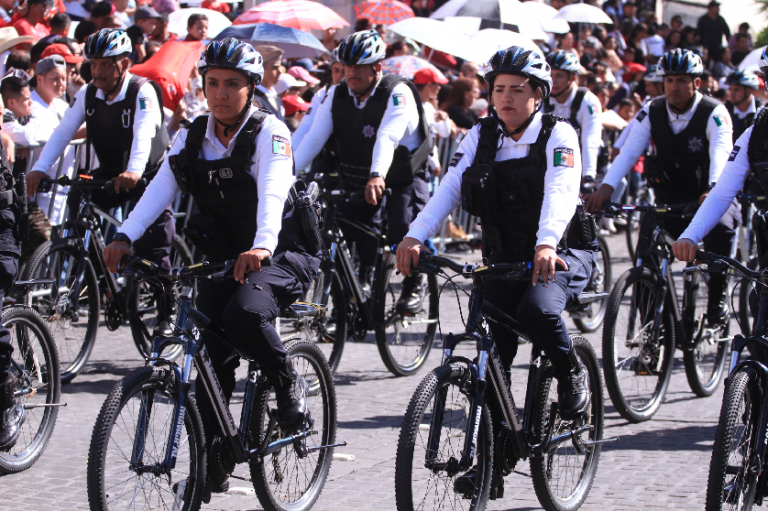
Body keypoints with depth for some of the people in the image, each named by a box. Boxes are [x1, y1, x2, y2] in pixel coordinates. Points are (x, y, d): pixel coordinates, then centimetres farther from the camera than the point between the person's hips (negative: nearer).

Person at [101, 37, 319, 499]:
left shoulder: (269, 132, -13)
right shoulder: (192, 139, 2)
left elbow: (272, 192, -30)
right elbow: (161, 189, -10)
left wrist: (262, 246, -48)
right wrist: (125, 237, -27)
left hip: (281, 253, -5)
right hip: (223, 255, 5)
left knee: (244, 314, -33)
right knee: (212, 355, -3)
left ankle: (287, 386, -5)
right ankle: (213, 463, 8)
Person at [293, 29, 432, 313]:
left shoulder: (397, 93, -21)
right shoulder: (337, 95, -6)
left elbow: (388, 137, -37)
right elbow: (314, 136, -15)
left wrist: (377, 176, -53)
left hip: (402, 179, -5)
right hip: (356, 179, 5)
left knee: (403, 234, -20)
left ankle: (414, 282, 9)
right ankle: (364, 279, 19)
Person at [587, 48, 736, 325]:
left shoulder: (714, 113, -15)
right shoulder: (652, 112, -6)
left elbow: (722, 152, -32)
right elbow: (629, 150, -18)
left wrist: (715, 189, -53)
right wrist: (606, 186, -36)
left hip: (708, 196, -3)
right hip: (669, 196, 3)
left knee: (720, 228, -34)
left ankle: (718, 296, -14)